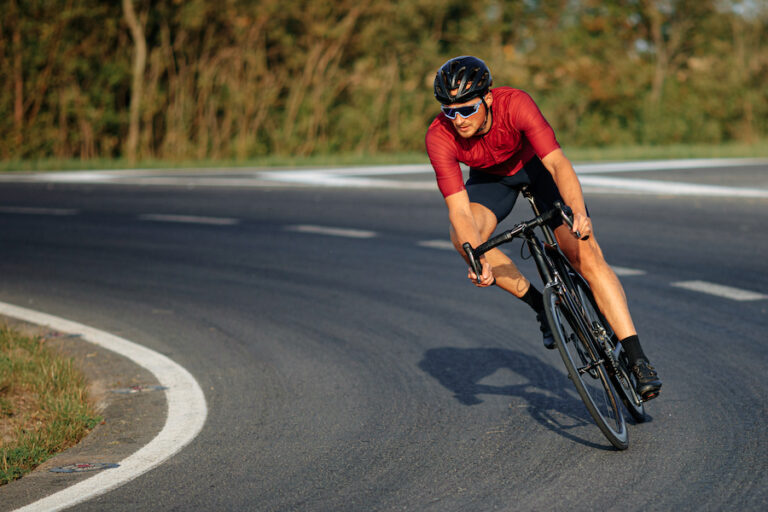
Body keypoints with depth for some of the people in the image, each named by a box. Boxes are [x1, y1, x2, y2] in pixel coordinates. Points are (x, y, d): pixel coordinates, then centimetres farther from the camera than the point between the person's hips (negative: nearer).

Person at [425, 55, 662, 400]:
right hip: (490, 178, 2)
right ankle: (538, 304, -7)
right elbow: (459, 208, -34)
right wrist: (478, 259, -49)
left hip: (537, 164, -2)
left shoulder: (515, 104, -37)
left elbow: (557, 162, -43)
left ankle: (638, 360, -14)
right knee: (463, 240, -28)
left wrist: (578, 212, -59)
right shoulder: (439, 138, -31)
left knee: (586, 254, -15)